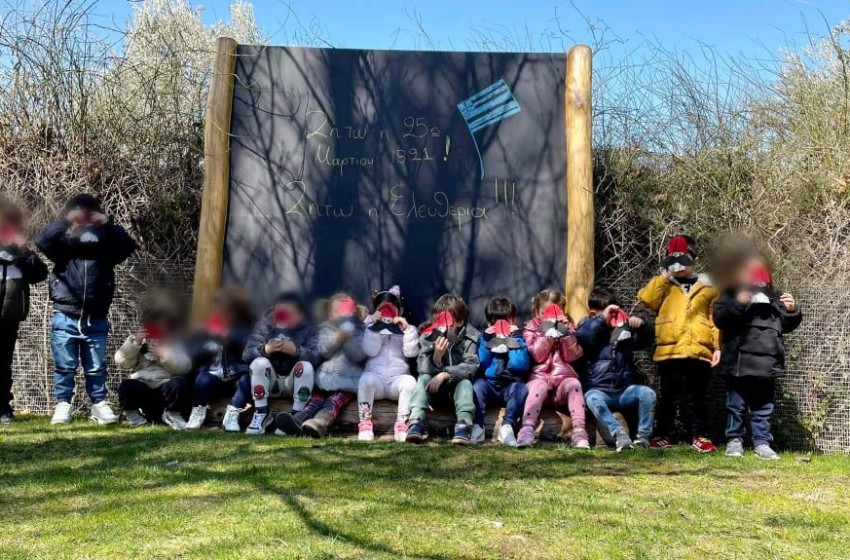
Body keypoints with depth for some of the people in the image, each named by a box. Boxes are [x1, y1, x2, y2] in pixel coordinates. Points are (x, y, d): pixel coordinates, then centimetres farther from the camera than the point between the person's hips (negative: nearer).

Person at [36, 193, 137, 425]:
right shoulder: (63, 244, 2)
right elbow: (41, 240, -13)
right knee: (65, 367, 5)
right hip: (65, 318, -1)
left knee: (96, 368, 8)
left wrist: (108, 224, -13)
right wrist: (66, 222, -17)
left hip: (96, 320, 1)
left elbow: (129, 246, -7)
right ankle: (62, 405, 13)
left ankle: (99, 404, 16)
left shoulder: (105, 247, 5)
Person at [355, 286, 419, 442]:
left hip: (397, 378, 0)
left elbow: (411, 352, 0)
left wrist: (407, 329, -7)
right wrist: (374, 327, -6)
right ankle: (365, 422, -30)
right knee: (366, 379, -35)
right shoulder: (371, 327, 18)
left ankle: (401, 423, -34)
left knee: (410, 381, -34)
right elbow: (370, 351, -1)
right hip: (375, 376, 0)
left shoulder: (407, 328, 18)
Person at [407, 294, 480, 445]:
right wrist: (436, 357, -38)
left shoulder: (470, 338, -12)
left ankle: (464, 423, -46)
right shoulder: (428, 337, -7)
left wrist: (445, 374, -36)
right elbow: (422, 368, -16)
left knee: (465, 381, -32)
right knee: (424, 378, -27)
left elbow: (471, 366, -24)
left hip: (458, 384, -2)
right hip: (434, 384, 2)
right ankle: (416, 420, -41)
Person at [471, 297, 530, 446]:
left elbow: (520, 365, -13)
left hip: (511, 385, -1)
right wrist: (486, 341, -9)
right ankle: (477, 426, -28)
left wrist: (515, 339, -13)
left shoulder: (518, 339, 7)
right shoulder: (485, 339, 12)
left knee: (521, 388, -31)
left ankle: (507, 426, -29)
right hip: (489, 384, 1)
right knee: (478, 385, -29)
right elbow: (479, 365, -4)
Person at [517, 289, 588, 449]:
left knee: (574, 384, -33)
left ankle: (579, 430, -40)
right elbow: (537, 355, -4)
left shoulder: (567, 328, 19)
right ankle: (527, 429, -47)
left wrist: (565, 333, -7)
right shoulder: (531, 329, 14)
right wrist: (548, 333, -10)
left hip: (564, 377, 1)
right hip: (540, 376, -1)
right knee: (538, 386, -36)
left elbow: (572, 356, 3)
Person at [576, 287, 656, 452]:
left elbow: (647, 339, 20)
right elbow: (582, 337, -19)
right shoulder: (589, 328, 5)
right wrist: (602, 319, -20)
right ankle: (618, 434, -43)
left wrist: (643, 324, -1)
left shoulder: (624, 327, 16)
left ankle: (643, 436, -17)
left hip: (625, 390, 4)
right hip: (599, 390, -3)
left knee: (647, 393, -23)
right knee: (592, 398, -36)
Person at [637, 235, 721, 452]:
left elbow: (716, 319, 9)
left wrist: (717, 346, 1)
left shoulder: (707, 287, 12)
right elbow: (647, 298, -5)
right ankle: (665, 435, 11)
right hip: (669, 350, 0)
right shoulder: (665, 285, 13)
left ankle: (699, 436, 11)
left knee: (696, 397, 5)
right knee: (669, 396, 5)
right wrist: (664, 275, -5)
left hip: (699, 351, 0)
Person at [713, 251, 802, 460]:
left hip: (767, 362, 4)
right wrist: (739, 303, -20)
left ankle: (762, 443, 15)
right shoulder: (731, 293, 4)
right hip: (739, 362, -3)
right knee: (736, 406, 4)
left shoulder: (774, 296, 17)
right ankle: (734, 441, 14)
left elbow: (788, 324, 20)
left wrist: (792, 310, 0)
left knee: (764, 408, 8)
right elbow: (719, 319, -8)